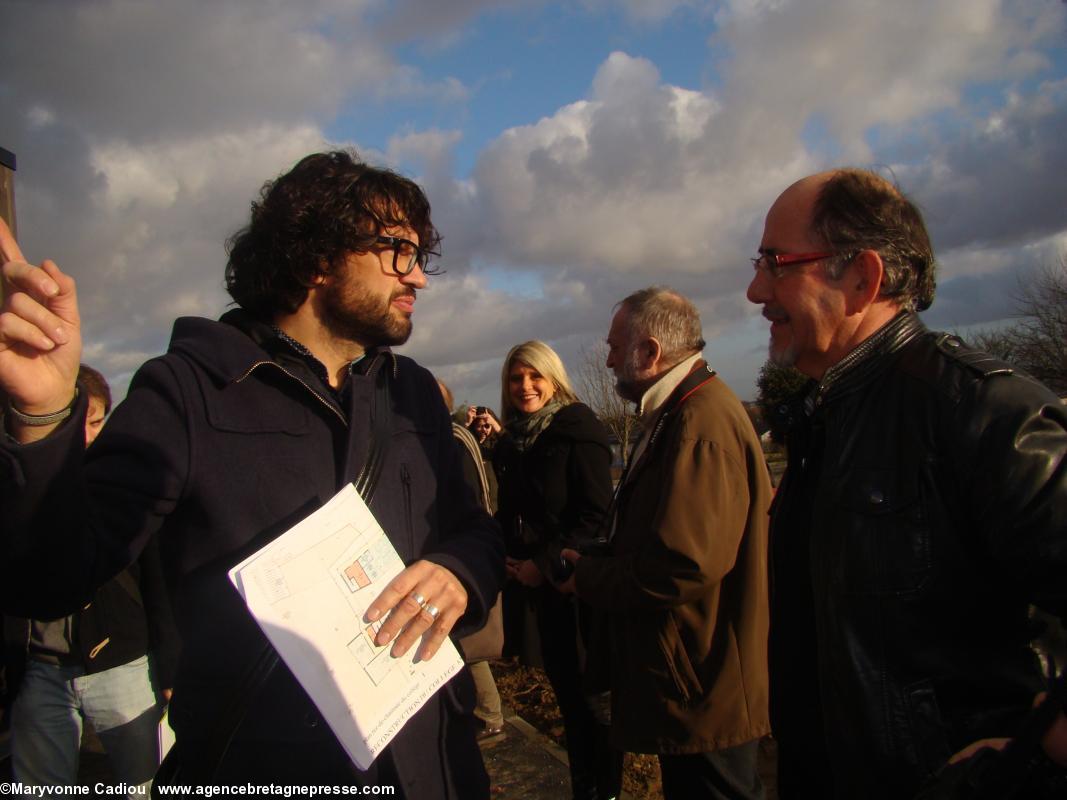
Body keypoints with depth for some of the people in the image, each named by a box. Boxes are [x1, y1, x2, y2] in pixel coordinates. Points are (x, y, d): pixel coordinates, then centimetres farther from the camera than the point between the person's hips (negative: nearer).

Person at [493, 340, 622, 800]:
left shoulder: (578, 429, -9)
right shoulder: (512, 440, 11)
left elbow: (596, 515, -15)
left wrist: (547, 563, -16)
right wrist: (504, 555, 4)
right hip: (530, 586, 6)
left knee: (589, 694, 4)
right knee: (566, 692, 16)